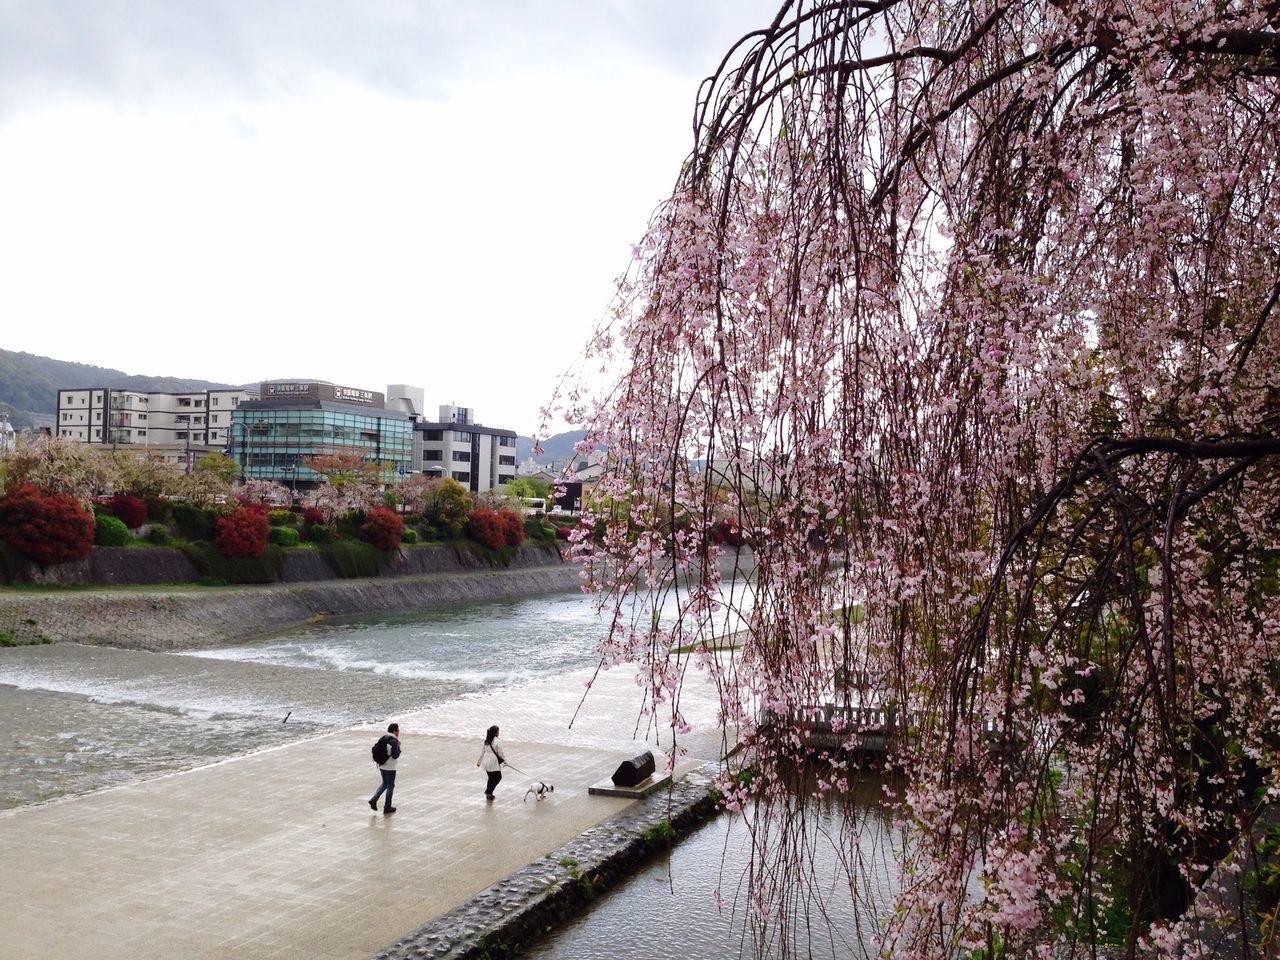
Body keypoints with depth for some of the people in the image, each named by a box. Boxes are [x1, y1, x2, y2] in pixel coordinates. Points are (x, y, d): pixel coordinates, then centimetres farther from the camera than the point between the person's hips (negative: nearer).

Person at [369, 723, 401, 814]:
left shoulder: (383, 739, 4)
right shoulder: (394, 741, -21)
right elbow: (395, 755, -23)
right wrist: (398, 746, -11)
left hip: (381, 766, 8)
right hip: (390, 768, -8)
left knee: (385, 784, 24)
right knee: (390, 786, 6)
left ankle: (373, 799, 11)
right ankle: (387, 807, 13)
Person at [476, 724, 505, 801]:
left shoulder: (486, 740, 5)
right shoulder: (496, 741, -17)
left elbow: (482, 751, 11)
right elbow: (500, 752, -11)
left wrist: (479, 761, 19)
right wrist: (504, 760, 4)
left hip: (486, 761, 8)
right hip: (493, 762, -8)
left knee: (491, 778, 18)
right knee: (498, 777, 5)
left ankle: (489, 795, 22)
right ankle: (488, 791, -4)